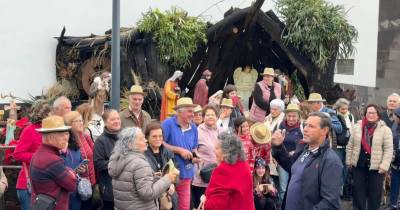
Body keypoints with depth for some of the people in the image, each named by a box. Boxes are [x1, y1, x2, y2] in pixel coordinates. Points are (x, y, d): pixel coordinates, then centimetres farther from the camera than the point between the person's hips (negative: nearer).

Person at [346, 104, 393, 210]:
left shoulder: (385, 129, -5)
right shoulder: (357, 127, 3)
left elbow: (389, 150, -7)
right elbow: (350, 146, 9)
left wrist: (384, 166, -12)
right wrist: (349, 161, 7)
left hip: (376, 167, -2)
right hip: (358, 165, 3)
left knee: (374, 194, 6)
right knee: (358, 191, 10)